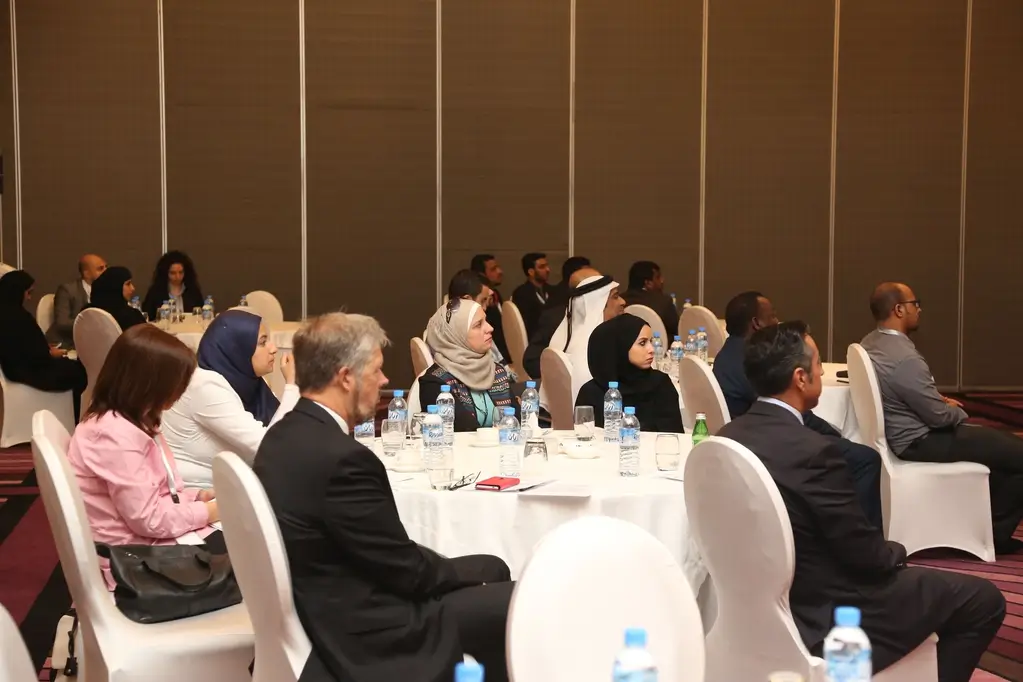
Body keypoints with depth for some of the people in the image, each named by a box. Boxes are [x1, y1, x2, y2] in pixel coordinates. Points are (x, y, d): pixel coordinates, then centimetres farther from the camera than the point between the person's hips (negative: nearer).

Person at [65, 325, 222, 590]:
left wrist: (199, 496, 3)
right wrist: (207, 511, -12)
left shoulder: (133, 421, 10)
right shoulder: (116, 434, -23)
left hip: (149, 537, 10)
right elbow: (150, 519, -23)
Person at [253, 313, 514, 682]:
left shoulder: (284, 435, 3)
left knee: (494, 569, 19)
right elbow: (407, 570, -18)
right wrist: (472, 574, 1)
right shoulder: (341, 457, -27)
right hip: (365, 633, -10)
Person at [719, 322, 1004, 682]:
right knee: (984, 599, 6)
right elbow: (867, 554, -17)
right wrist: (899, 553, 5)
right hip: (826, 618, -8)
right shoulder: (813, 450, -27)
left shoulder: (729, 436, -2)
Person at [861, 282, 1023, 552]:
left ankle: (991, 517, 29)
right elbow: (940, 416, -21)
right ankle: (996, 530, 11)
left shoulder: (869, 343, 1)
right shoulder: (904, 358, -29)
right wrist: (959, 411, 1)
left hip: (900, 433, 10)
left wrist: (941, 401, 11)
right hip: (919, 441, -10)